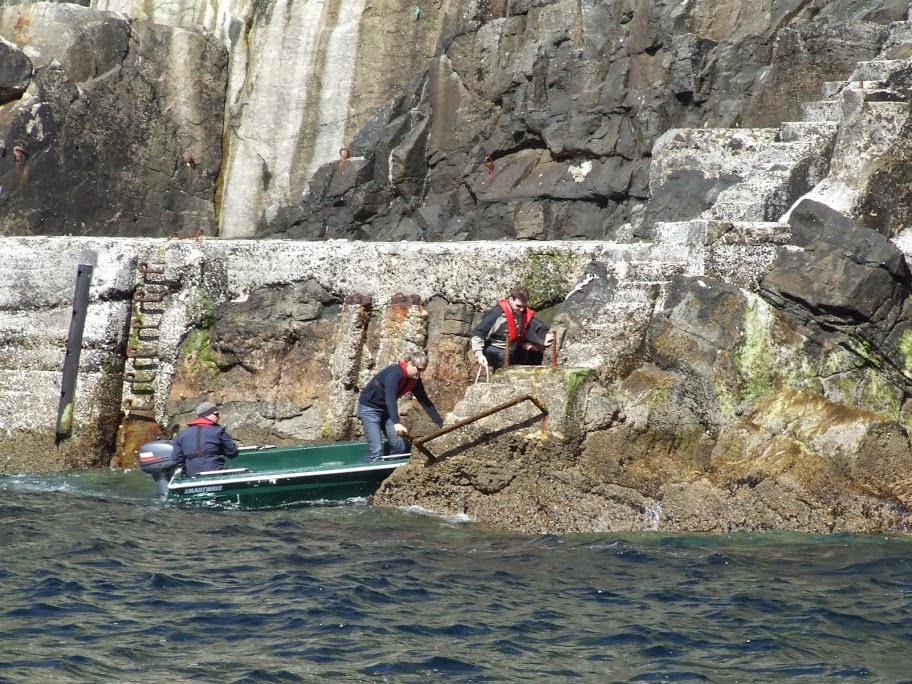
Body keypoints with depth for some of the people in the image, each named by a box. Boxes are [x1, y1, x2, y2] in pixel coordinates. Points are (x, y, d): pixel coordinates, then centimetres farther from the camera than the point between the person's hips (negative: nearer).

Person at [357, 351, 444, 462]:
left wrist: (442, 424, -2)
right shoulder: (395, 373, -28)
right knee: (376, 451, -19)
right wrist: (396, 423, -52)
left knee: (402, 446, -2)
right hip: (369, 407, -8)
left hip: (386, 409, 8)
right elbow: (390, 397, -41)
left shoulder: (415, 380, -3)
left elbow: (425, 402, 3)